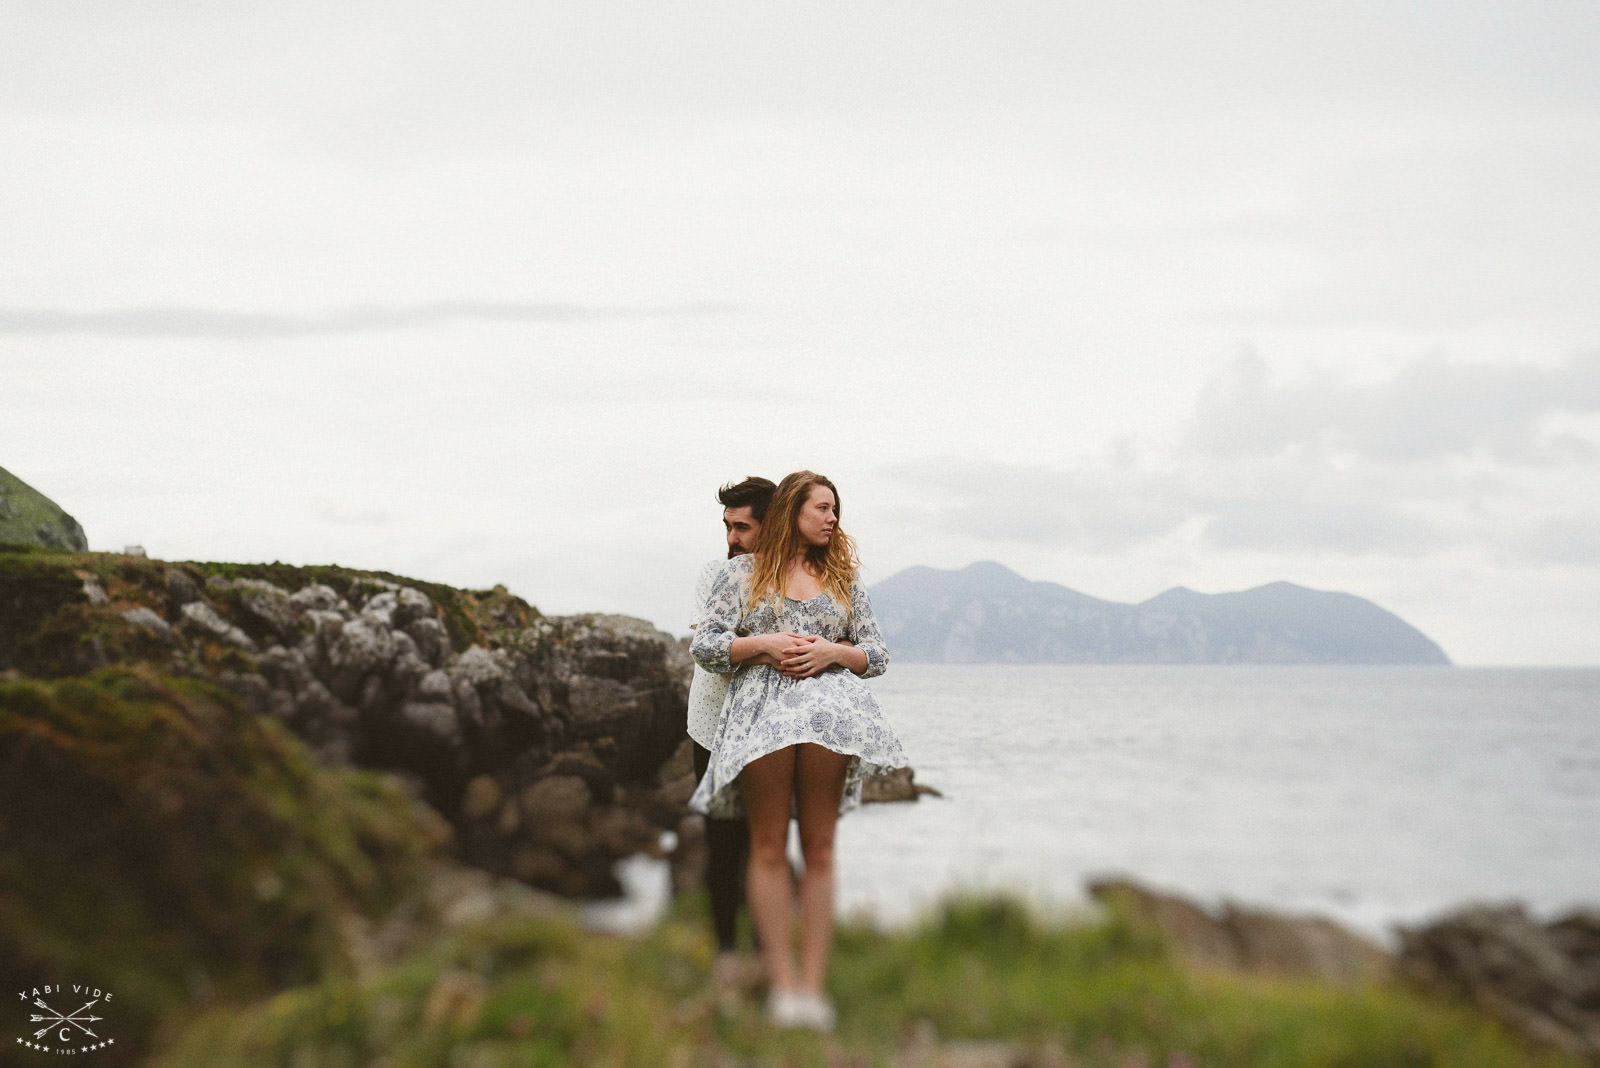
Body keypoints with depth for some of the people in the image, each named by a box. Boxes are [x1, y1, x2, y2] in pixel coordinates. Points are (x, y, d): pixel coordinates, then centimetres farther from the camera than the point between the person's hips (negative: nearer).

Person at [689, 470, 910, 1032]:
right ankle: (780, 981, -4)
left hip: (829, 708, 2)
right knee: (769, 848, -5)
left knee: (819, 847, -2)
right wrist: (765, 643, -6)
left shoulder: (843, 578, 20)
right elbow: (705, 646, 8)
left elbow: (876, 654, 17)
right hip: (760, 707, -2)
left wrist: (830, 652, -2)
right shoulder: (741, 573, 14)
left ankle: (812, 985, -3)